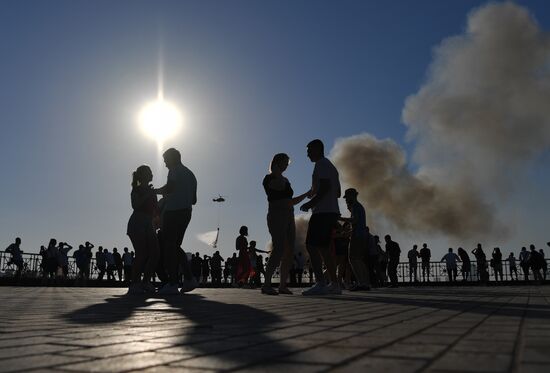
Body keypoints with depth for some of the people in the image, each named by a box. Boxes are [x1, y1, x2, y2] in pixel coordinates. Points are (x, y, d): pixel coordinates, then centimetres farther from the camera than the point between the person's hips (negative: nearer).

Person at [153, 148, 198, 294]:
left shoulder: (175, 171, -2)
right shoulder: (190, 174, 23)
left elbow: (169, 188, -20)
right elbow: (194, 200, 25)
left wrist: (156, 191, -4)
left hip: (173, 212, -9)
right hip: (186, 212, 9)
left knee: (169, 247, -6)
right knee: (175, 247, 14)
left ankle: (172, 284, -8)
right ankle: (189, 279, 6)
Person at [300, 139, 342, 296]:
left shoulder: (321, 164, -5)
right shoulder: (331, 166, 25)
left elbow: (325, 186, -19)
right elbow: (338, 192, 26)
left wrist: (311, 202, -15)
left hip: (322, 212, -10)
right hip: (332, 211, 10)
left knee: (311, 245, -14)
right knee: (323, 247, 11)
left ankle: (320, 283, -20)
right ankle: (334, 284, 10)